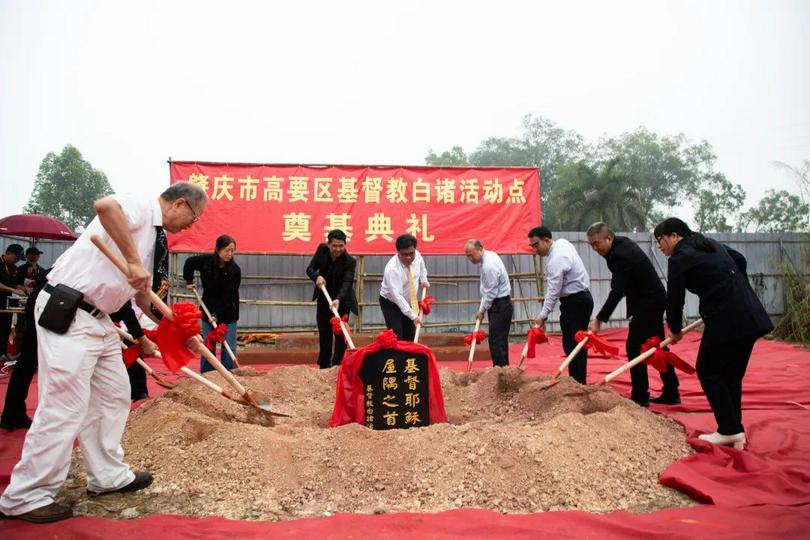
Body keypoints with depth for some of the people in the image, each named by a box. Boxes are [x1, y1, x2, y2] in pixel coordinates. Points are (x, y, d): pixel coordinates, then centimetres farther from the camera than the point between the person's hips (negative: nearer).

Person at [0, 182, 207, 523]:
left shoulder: (154, 234, 17)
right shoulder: (142, 205, -11)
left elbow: (140, 291, 23)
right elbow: (105, 205, -36)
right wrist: (134, 261, -34)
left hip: (98, 319, 10)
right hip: (65, 313, -10)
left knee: (114, 397, 14)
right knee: (65, 405, -6)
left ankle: (108, 476, 26)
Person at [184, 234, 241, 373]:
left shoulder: (235, 270, -19)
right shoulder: (206, 260, -13)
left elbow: (227, 296, -19)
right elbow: (189, 262, 10)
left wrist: (217, 314, -25)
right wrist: (189, 281, 12)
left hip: (228, 311, -2)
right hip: (208, 309, 2)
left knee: (229, 346, -1)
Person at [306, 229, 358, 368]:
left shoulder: (350, 261, -24)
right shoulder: (322, 249, -13)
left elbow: (347, 283, -35)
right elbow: (310, 268, -7)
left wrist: (338, 300, -52)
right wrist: (317, 276, -30)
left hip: (341, 301, -4)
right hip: (323, 299, 4)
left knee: (340, 334, -7)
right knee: (324, 334, 13)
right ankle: (324, 366, 25)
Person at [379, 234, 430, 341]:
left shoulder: (417, 255, -13)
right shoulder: (392, 269, -33)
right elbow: (397, 296, -37)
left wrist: (424, 279, 4)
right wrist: (413, 316, -39)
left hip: (408, 302, 6)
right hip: (391, 303, -6)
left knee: (411, 337, 9)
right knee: (396, 338, -14)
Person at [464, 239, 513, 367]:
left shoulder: (489, 266, -24)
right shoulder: (489, 255, 7)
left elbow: (491, 293, -19)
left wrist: (482, 311, -6)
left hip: (500, 305, -10)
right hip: (498, 305, 10)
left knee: (496, 341, -9)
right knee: (500, 340, 14)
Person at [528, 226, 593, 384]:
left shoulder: (556, 260, -22)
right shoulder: (562, 242, 7)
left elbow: (553, 292, -21)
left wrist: (543, 315, -14)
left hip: (575, 303, -10)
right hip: (582, 298, 10)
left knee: (571, 345, -9)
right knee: (577, 344, 12)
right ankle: (579, 382, 18)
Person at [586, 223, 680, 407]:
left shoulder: (620, 255, -25)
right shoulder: (622, 243, 5)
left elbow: (616, 292, -30)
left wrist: (599, 320, -31)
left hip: (648, 303, -10)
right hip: (653, 300, 10)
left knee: (634, 347, -7)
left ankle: (640, 397, 0)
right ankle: (671, 393, 22)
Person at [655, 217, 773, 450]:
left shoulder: (680, 258, -6)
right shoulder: (711, 245, 19)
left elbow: (674, 299, -4)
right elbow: (740, 260, 34)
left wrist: (675, 330, 11)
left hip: (726, 321, -9)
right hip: (751, 317, 9)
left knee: (708, 371, 4)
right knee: (732, 374, 14)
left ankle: (730, 430, 6)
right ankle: (735, 433, 18)